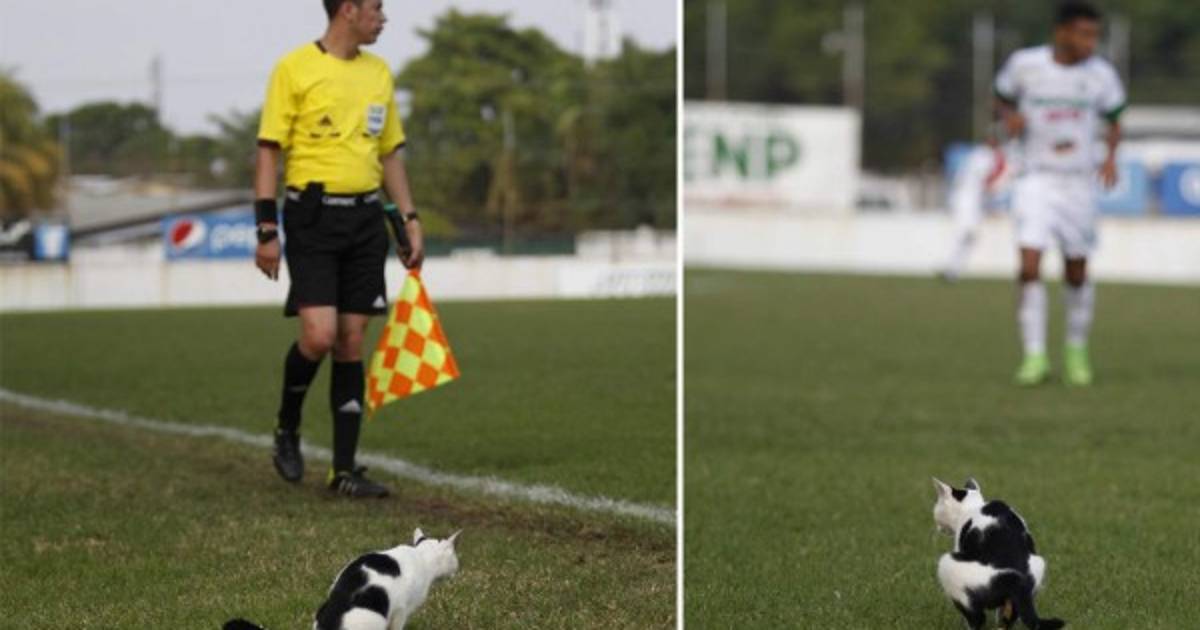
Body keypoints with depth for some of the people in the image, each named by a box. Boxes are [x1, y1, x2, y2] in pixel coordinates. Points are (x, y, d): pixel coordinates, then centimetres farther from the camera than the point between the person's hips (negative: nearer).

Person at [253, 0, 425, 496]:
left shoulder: (378, 73, 12)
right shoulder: (294, 69, -6)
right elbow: (269, 151, -6)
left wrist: (410, 220, 12)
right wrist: (266, 230, -12)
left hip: (366, 218, 5)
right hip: (312, 217, -5)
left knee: (351, 341, 3)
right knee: (319, 335, -16)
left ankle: (344, 469, 7)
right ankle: (287, 428, 12)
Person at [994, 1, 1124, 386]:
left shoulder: (1101, 75, -4)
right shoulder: (1025, 64, -7)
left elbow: (1113, 121, 10)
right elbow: (1004, 97, 12)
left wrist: (1111, 156, -8)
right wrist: (1010, 117, -10)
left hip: (1079, 183, 1)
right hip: (1036, 179, -1)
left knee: (1077, 274, 8)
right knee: (1030, 267, -16)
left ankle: (1077, 352, 28)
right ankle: (1035, 357, -10)